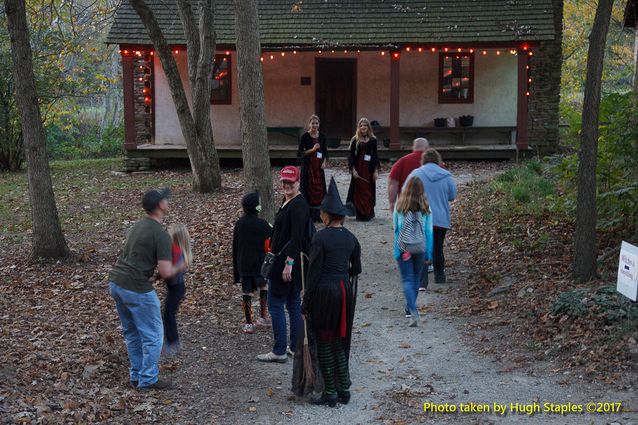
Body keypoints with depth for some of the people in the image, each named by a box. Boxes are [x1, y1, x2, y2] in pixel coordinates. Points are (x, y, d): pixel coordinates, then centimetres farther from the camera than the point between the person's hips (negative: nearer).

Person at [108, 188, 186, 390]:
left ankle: (136, 374, 29)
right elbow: (165, 272, -17)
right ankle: (148, 379, 11)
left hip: (115, 282, 9)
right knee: (153, 335, 5)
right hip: (136, 288, -9)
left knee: (132, 332, 20)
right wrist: (179, 268, 4)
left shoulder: (138, 226, 12)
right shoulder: (161, 235, -14)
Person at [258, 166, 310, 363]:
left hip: (288, 260, -10)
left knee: (275, 303, -5)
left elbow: (296, 237, -24)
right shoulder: (288, 202, 14)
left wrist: (289, 263, -26)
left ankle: (279, 351, 0)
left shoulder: (298, 205, -18)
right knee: (293, 303, 14)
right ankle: (296, 347, 22)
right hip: (286, 260, 10)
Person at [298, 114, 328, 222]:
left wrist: (324, 162, -1)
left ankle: (319, 214, 11)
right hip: (308, 166, -5)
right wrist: (312, 149, -18)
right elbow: (300, 153, -9)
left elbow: (325, 151, 15)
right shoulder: (305, 136, -6)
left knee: (320, 189, 5)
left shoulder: (322, 136, 7)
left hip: (319, 166, 5)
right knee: (309, 188, -4)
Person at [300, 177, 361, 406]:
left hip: (324, 291, -6)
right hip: (345, 291, 6)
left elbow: (314, 271, -13)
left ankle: (330, 393, 10)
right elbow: (356, 269, 11)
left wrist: (306, 303, -7)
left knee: (324, 343, 6)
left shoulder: (320, 237, -13)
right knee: (340, 340, 17)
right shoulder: (351, 238, 4)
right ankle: (344, 389, 21)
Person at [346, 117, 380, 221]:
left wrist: (376, 170, -1)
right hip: (358, 169, -1)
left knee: (369, 191, 3)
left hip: (369, 169, 1)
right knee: (358, 190, 0)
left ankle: (369, 213, 12)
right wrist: (353, 170, -9)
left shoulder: (372, 140, 4)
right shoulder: (355, 140, 1)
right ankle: (360, 214, 6)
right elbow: (351, 155, 0)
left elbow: (375, 156, 5)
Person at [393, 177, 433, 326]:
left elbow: (395, 227, 3)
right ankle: (410, 307, 33)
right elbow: (429, 231, -1)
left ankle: (413, 311, -16)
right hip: (420, 247, 1)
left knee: (407, 279, 2)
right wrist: (429, 253, 6)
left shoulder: (399, 206, -6)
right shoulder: (426, 208, -5)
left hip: (403, 247, -1)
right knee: (416, 278, 19)